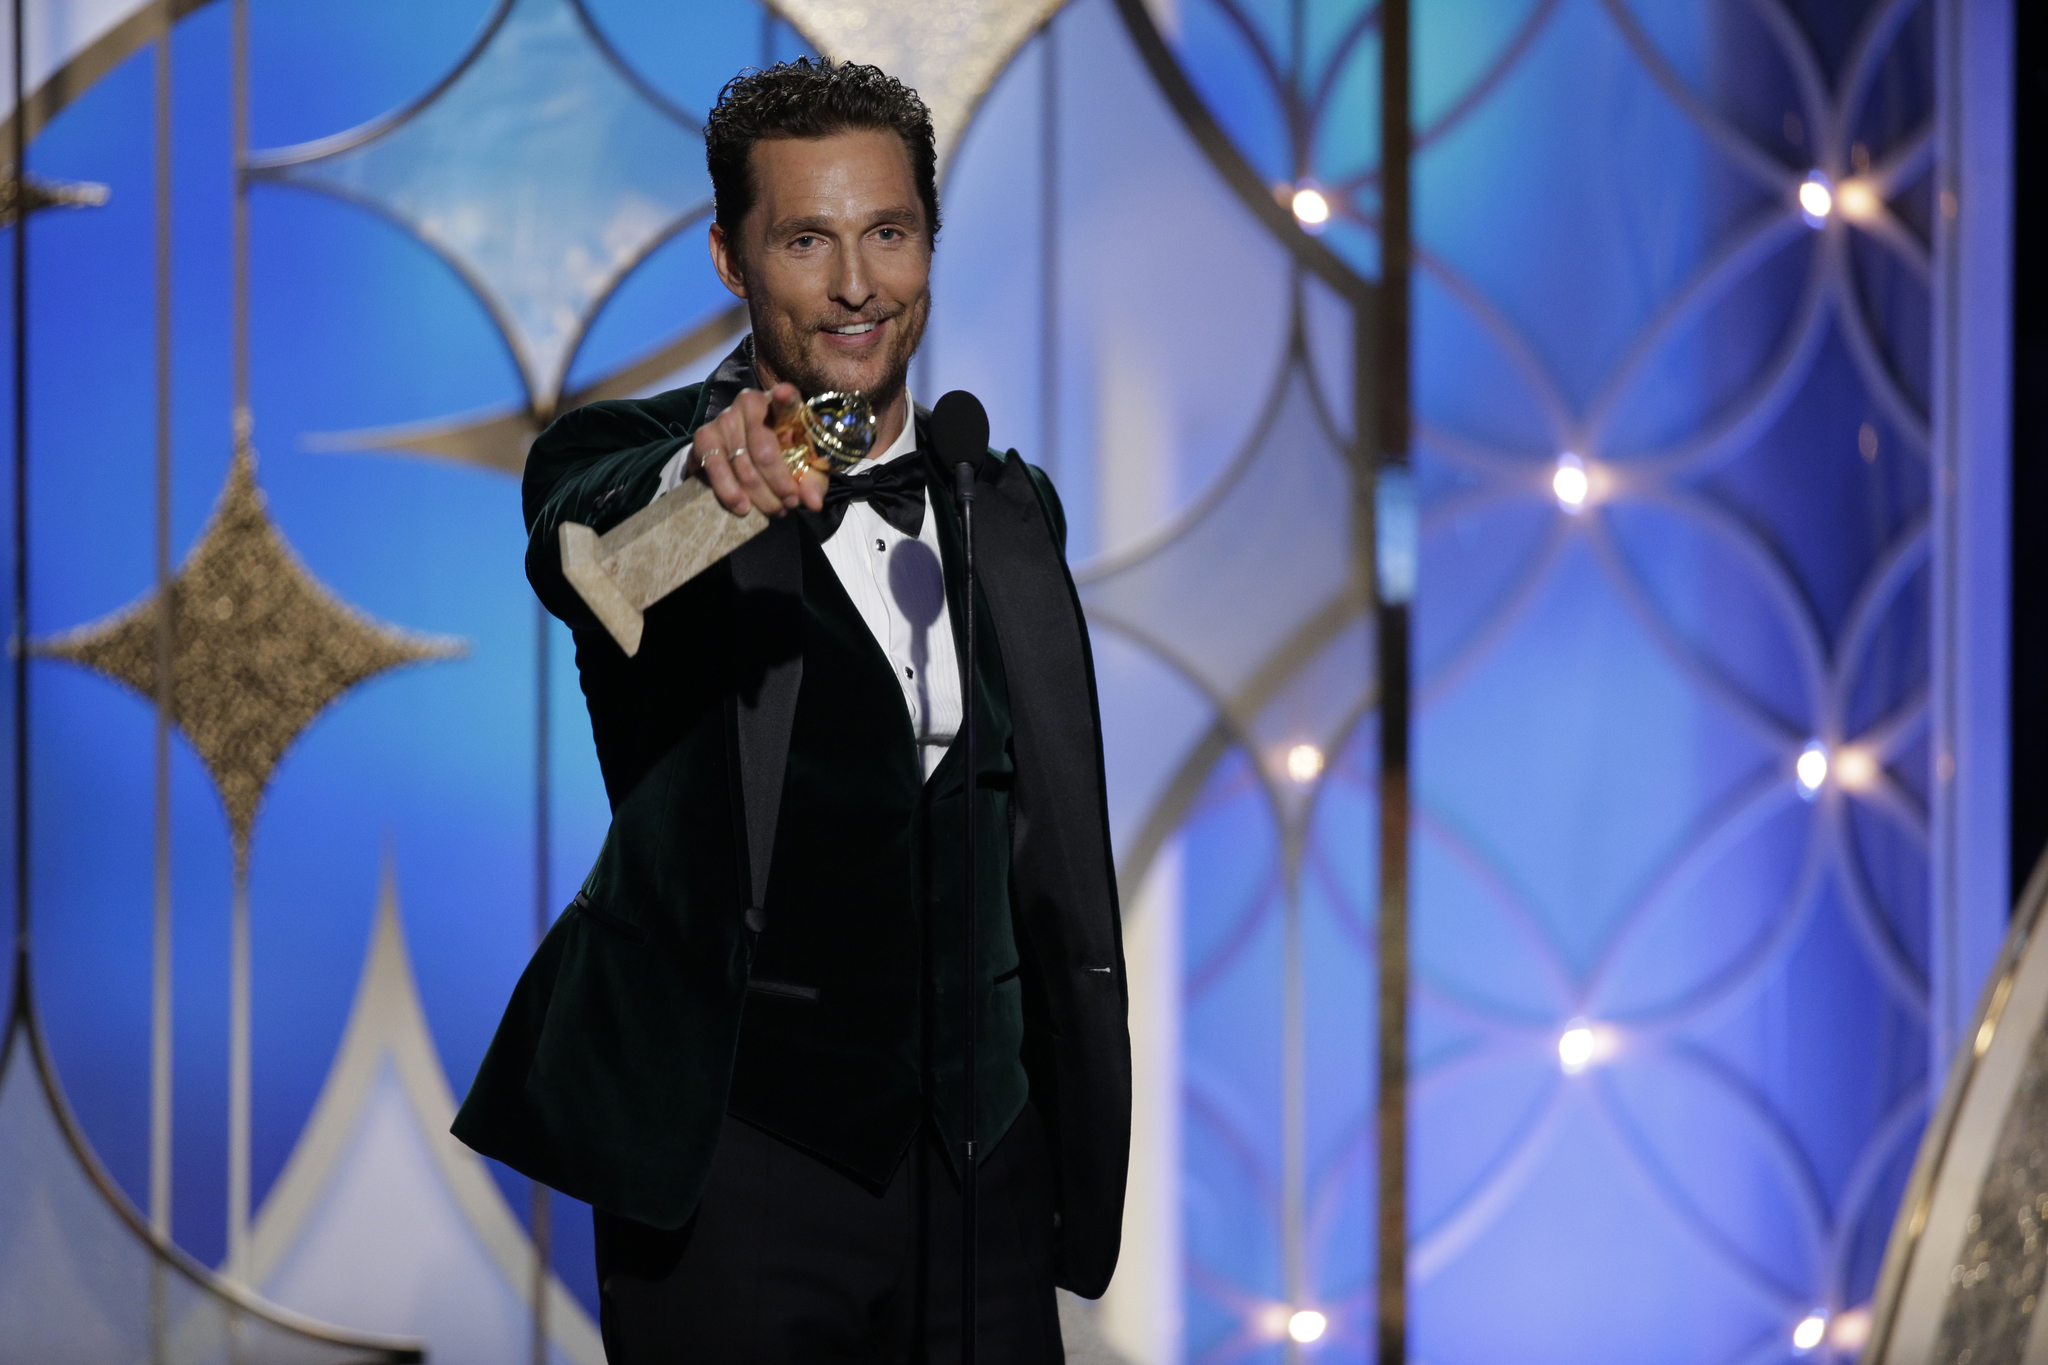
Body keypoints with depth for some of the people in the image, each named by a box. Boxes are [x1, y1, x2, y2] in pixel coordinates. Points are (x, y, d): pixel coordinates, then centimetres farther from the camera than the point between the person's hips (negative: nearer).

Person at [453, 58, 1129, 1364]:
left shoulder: (1009, 509, 12)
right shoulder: (640, 463, -2)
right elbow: (576, 548, -27)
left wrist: (1086, 1159, 14)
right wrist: (701, 472, -49)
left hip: (979, 1154, 4)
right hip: (736, 1150, -4)